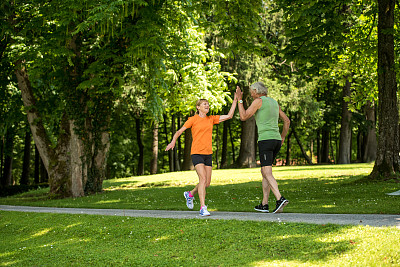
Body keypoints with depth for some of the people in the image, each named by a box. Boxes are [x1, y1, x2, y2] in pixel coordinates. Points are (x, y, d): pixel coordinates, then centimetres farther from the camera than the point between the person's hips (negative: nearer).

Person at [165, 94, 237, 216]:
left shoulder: (211, 119, 12)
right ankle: (203, 208, -20)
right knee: (203, 179, -20)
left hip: (208, 154, 6)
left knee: (207, 183, 6)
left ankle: (190, 194, 34)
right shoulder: (193, 119, 0)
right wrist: (173, 141, -16)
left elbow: (229, 116, 9)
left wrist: (235, 101, 4)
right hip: (196, 153, -5)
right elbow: (179, 131, 2)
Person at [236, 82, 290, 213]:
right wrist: (282, 138, 27)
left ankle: (280, 199, -30)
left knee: (267, 173, -12)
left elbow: (244, 117, -5)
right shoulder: (274, 102, 20)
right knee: (264, 171, 15)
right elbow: (287, 121, 22)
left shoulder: (258, 101, -3)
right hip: (276, 140, 8)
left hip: (266, 139, -8)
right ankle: (264, 204, 14)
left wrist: (239, 99, 4)